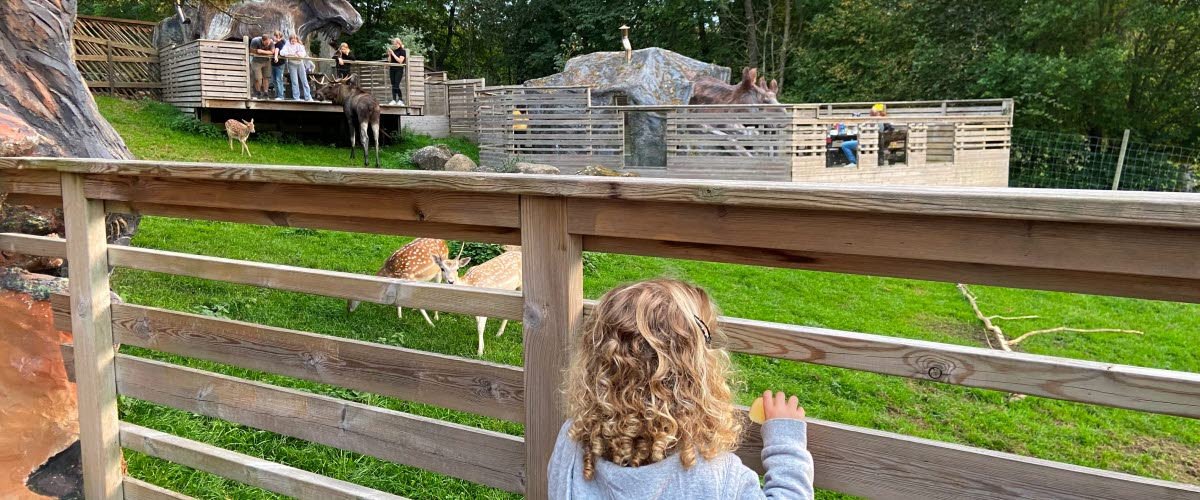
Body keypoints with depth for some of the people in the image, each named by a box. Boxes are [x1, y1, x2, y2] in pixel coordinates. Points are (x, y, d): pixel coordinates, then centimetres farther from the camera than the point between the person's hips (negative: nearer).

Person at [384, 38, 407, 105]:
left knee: (396, 85, -15)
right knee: (393, 85, 3)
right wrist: (389, 54, -1)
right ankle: (394, 100, 4)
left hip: (399, 70, -6)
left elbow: (400, 61, -15)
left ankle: (400, 100, -11)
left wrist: (393, 54, -14)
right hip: (392, 69, 6)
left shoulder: (402, 51, -3)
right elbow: (389, 61, 15)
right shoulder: (393, 51, 14)